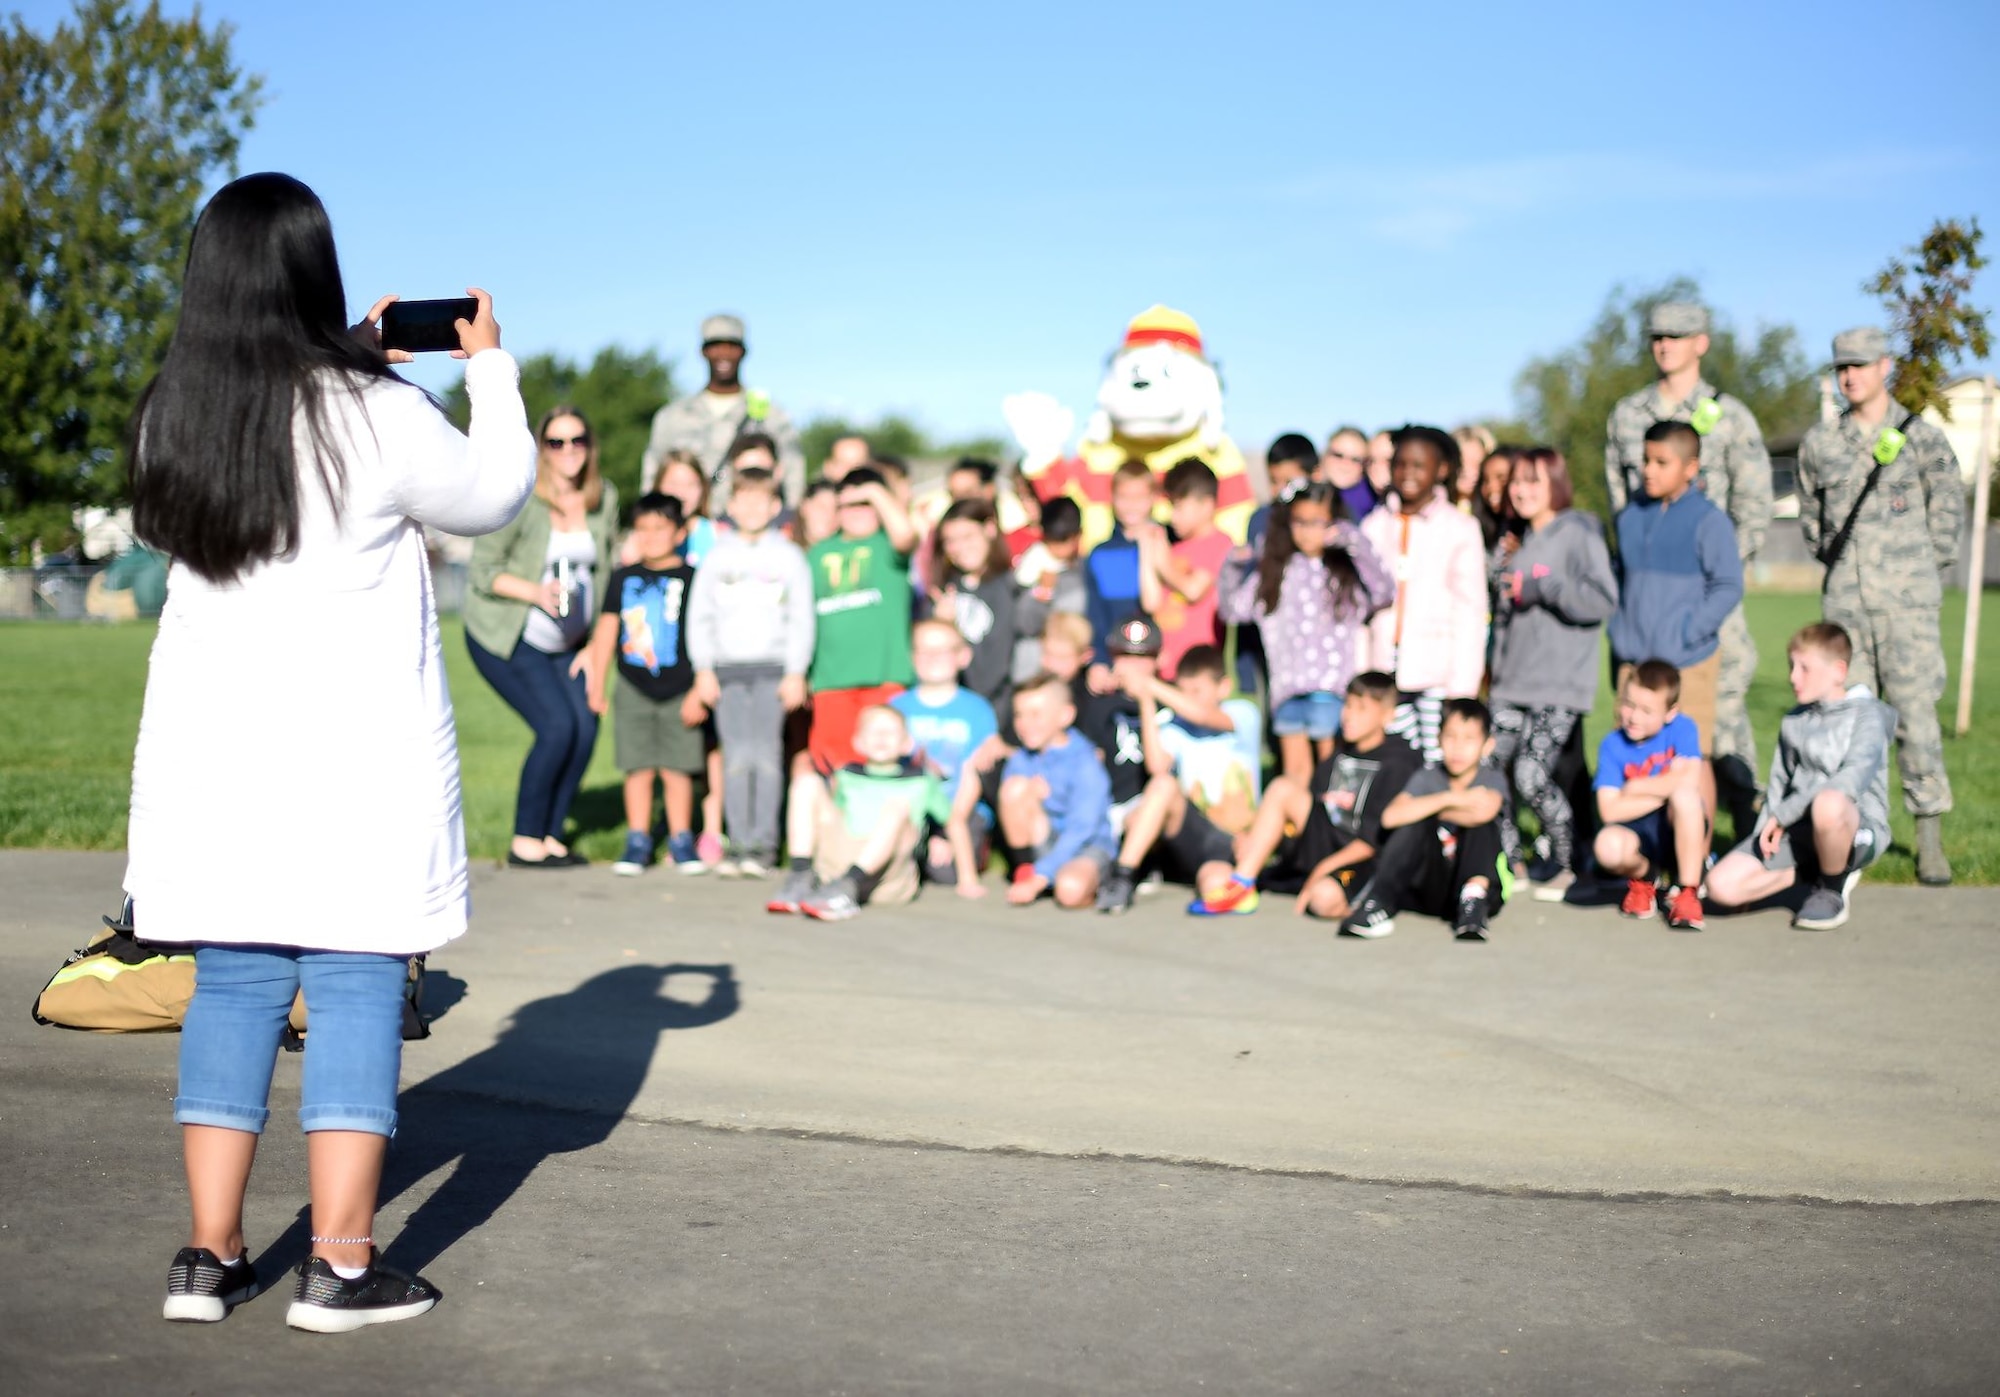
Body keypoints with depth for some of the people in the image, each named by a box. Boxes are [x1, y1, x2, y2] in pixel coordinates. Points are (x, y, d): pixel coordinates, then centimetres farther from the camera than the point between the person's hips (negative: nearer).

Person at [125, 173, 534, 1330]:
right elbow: (492, 495, 3)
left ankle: (210, 1256, 13)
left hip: (217, 748, 5)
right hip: (357, 754, -5)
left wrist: (357, 362, 24)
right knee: (357, 989, 1)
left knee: (232, 987, 11)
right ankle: (342, 1266, 3)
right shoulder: (373, 415, -12)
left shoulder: (174, 416, 5)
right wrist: (490, 367, 16)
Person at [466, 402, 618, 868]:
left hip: (565, 643, 6)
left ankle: (550, 835, 8)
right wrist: (535, 591, -31)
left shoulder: (604, 499, -1)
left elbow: (603, 573, 7)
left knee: (586, 727, -8)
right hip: (504, 637, -6)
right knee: (557, 725, -16)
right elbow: (482, 571, -16)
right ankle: (524, 842, -2)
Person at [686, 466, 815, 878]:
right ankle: (738, 841, 1)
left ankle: (764, 843, -3)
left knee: (766, 752, -6)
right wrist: (703, 669, 3)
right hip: (727, 666, 2)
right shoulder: (718, 557, 11)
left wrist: (796, 672, -3)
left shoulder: (788, 556, 7)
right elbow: (699, 615, 11)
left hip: (772, 667, -2)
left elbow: (802, 617, 4)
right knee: (735, 755, -3)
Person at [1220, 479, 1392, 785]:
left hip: (1333, 688, -2)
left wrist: (1357, 545, -21)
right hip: (1288, 685, 2)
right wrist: (1233, 570, -4)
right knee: (1295, 771, 5)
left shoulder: (1347, 570, 4)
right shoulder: (1273, 569, 12)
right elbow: (1234, 610, 12)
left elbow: (1384, 593, -13)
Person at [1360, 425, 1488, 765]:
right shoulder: (1374, 526, 11)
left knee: (1439, 768, -4)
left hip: (1437, 674, -3)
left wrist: (1462, 686, -6)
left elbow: (1471, 611, 0)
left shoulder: (1460, 529, 2)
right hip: (1384, 672, 3)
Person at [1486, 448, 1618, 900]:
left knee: (1531, 777, -12)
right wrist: (1500, 566, 11)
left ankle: (1565, 862, 8)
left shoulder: (1579, 533, -5)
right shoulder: (1520, 541, 18)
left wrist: (1541, 587, -15)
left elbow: (1604, 599, -16)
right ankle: (1507, 861, 15)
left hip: (1560, 685, -7)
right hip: (1511, 683, 7)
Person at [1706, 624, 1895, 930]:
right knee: (1721, 884, -17)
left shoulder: (1867, 715, -4)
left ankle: (1833, 888, -13)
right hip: (1797, 831, 6)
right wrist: (1766, 832, 1)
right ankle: (1812, 871, 6)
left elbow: (1851, 781, -19)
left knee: (1828, 803, -44)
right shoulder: (1793, 722, 17)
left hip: (1856, 829, -6)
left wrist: (1783, 814, -19)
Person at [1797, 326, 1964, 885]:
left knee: (1916, 713, -6)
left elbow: (1948, 510, 8)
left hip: (1905, 602, -3)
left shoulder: (1921, 438, 0)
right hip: (1844, 600, 3)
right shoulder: (1820, 443, 8)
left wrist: (1923, 578, 10)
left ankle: (1930, 843, -2)